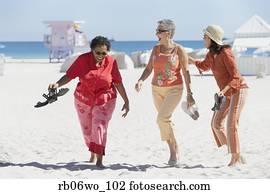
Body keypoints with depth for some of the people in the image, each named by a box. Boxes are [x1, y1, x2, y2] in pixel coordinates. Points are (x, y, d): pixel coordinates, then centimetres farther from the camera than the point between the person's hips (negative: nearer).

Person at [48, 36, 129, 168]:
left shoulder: (111, 62, -10)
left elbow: (118, 83, -3)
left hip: (104, 100, -2)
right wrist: (57, 84, -29)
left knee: (99, 126, -19)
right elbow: (69, 75, -11)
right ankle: (92, 154, 38)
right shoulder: (83, 59, -11)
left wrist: (126, 101, -1)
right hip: (84, 99, 2)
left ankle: (99, 160, -21)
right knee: (87, 130, 11)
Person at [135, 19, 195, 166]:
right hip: (157, 90, 6)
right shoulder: (156, 49, 3)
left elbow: (186, 73, -7)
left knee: (162, 118, -21)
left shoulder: (179, 50, -10)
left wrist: (189, 94, -9)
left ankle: (173, 151, -7)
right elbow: (149, 69, 2)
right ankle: (175, 151, 28)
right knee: (166, 120, 12)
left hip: (174, 90, -6)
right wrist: (141, 81, -18)